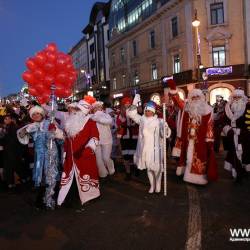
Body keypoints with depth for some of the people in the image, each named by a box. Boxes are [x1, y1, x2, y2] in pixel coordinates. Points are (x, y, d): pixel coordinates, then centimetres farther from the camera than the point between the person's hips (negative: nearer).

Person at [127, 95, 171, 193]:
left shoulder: (159, 121, -6)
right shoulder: (142, 119, 6)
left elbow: (165, 135, -10)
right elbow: (130, 113, 6)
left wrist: (166, 128, -31)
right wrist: (135, 102, -4)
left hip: (155, 148, -4)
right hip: (145, 148, 4)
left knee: (157, 167, 2)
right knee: (148, 167, 15)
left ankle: (158, 185, 22)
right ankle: (152, 185, 30)